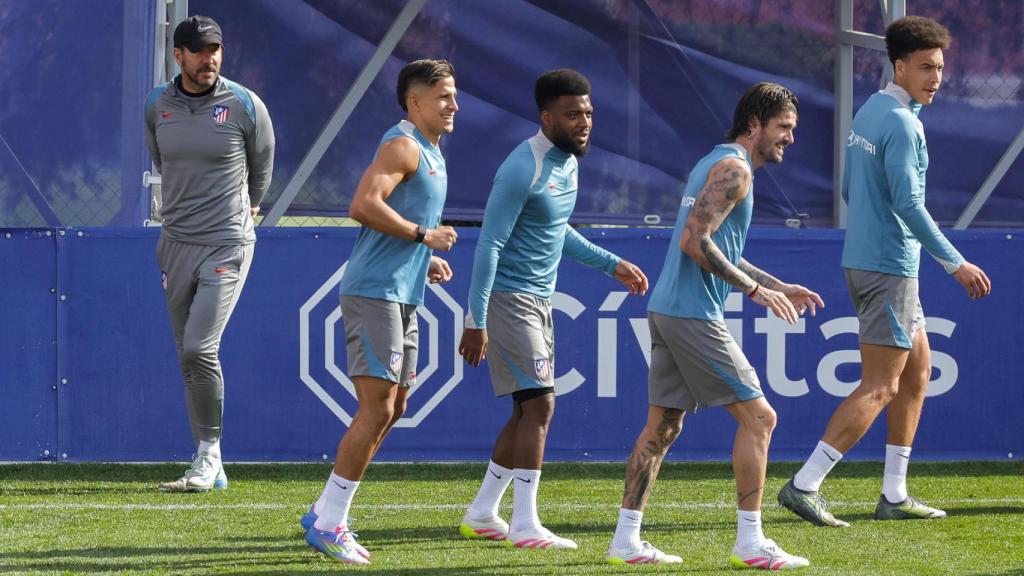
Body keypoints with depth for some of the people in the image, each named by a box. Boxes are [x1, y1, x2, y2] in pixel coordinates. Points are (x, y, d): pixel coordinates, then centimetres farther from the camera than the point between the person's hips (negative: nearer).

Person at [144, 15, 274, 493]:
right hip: (176, 243, 4)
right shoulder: (157, 106, 5)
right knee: (189, 357, 4)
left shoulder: (245, 106, -6)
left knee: (200, 350, -17)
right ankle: (209, 466, 9)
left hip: (226, 246, -4)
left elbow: (261, 167, 11)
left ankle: (209, 456, -7)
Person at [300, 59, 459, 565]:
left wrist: (425, 261, 14)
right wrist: (424, 235, -18)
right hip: (374, 293, -10)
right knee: (377, 409, -12)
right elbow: (364, 206, -24)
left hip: (401, 297, 10)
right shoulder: (402, 145, -11)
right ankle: (328, 524, -8)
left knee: (392, 409, 12)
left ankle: (325, 515, 18)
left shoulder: (430, 152, 20)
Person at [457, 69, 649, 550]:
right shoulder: (523, 169, -20)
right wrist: (477, 321, -24)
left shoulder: (568, 162, 9)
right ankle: (525, 525, -12)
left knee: (529, 410, 11)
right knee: (539, 404, -13)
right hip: (509, 297, -10)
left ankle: (482, 514, 20)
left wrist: (612, 264, 23)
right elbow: (490, 244, -21)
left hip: (538, 302, 10)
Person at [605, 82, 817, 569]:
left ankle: (626, 539, 11)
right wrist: (756, 289, -18)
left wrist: (779, 287, 24)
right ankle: (750, 543, -6)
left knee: (662, 424, 12)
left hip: (667, 310, 10)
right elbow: (695, 242, -21)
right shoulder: (733, 169, -12)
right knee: (757, 417, -6)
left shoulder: (715, 165, 20)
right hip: (693, 315, -10)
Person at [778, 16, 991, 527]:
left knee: (917, 370, 16)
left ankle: (894, 495, 16)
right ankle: (804, 486, -10)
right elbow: (908, 203, -23)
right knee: (879, 387, -7)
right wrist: (955, 263, -19)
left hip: (865, 255, 10)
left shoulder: (869, 112, 12)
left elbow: (851, 190, 19)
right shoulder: (901, 124, -17)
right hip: (889, 268, -10)